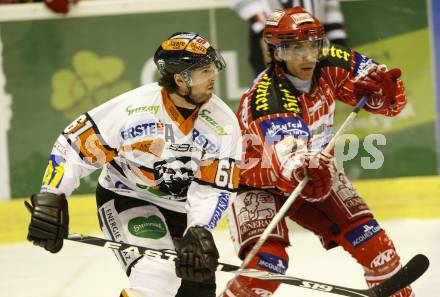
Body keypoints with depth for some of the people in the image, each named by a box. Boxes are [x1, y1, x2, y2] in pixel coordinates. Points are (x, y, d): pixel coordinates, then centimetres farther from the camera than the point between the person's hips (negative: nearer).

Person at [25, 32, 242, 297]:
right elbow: (73, 145, -18)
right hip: (125, 197, -5)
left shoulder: (224, 123, -15)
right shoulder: (133, 106, -24)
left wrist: (199, 232, -30)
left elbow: (214, 187, -15)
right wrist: (51, 199, -24)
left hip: (181, 208, 5)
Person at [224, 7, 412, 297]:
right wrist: (302, 169, -73)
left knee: (367, 235, -3)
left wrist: (379, 83, -29)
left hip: (316, 175, 6)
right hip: (257, 182, -6)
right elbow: (286, 154, -51)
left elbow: (389, 101, -6)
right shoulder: (268, 97, -34)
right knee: (269, 258, -25)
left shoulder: (330, 65, -16)